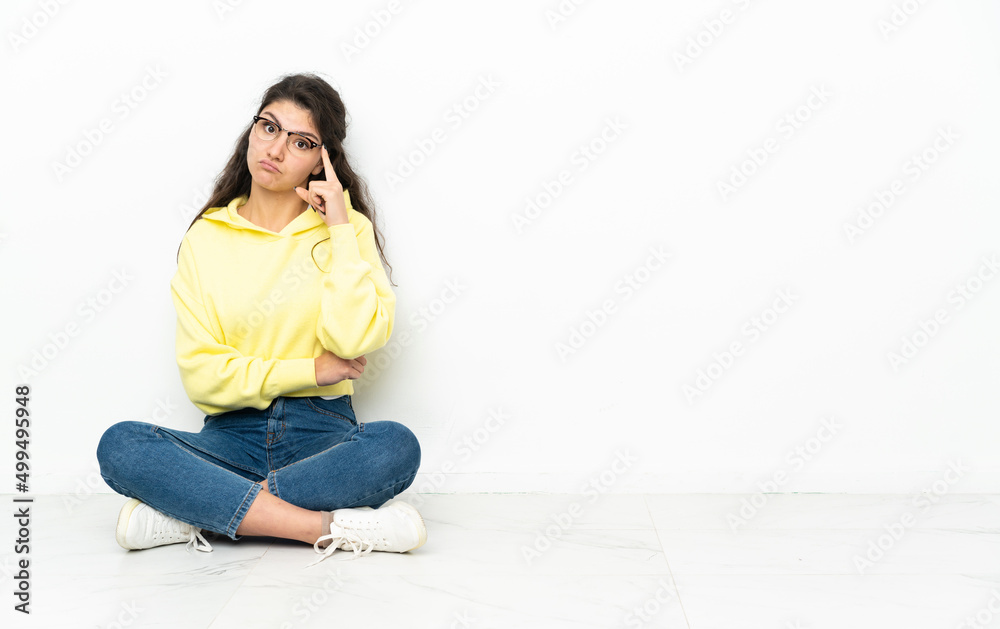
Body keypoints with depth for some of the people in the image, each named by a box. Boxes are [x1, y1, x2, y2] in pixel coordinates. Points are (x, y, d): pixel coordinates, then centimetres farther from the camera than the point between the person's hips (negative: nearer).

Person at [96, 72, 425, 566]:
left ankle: (195, 513, -21)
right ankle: (333, 528, -27)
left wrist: (341, 228, -10)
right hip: (232, 435, 2)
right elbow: (202, 375, -1)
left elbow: (355, 339, -14)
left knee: (396, 446, -32)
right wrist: (309, 371, -8)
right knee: (119, 446, -25)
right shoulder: (206, 236, 7)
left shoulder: (346, 229, 4)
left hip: (322, 432, -1)